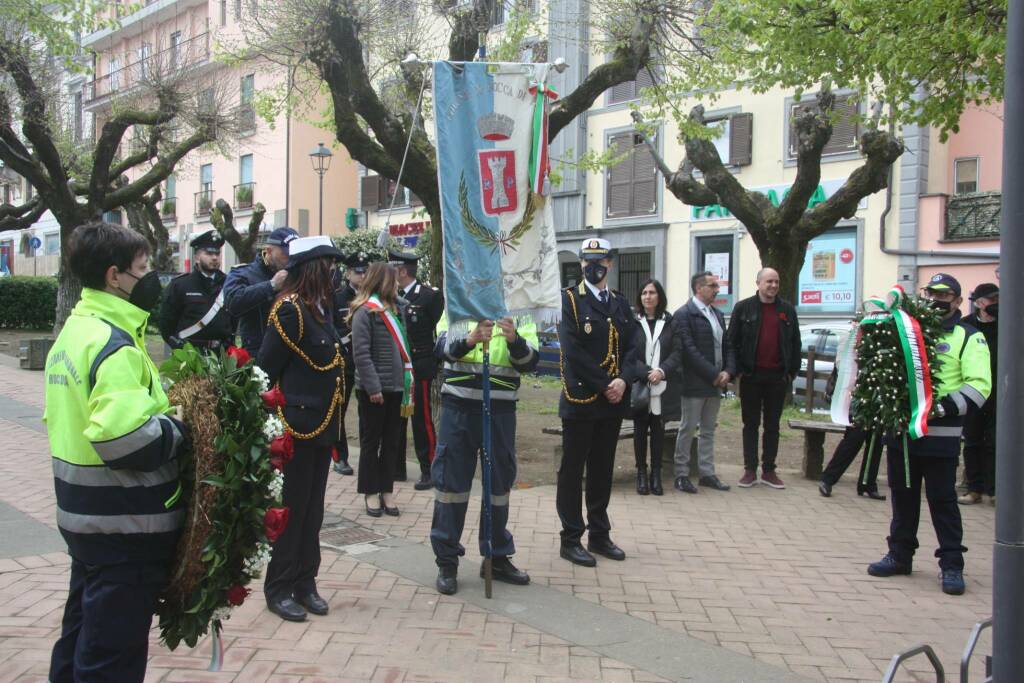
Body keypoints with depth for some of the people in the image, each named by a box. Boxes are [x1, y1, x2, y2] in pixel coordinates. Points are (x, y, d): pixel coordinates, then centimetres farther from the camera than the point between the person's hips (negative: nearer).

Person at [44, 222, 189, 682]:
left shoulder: (75, 330, 10)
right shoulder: (115, 346, -22)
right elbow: (130, 442, -31)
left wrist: (164, 409, 7)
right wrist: (184, 430, -15)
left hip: (82, 514, 10)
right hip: (124, 524, -10)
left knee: (82, 635, 23)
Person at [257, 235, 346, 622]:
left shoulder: (319, 306, 12)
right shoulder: (290, 308, -14)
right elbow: (266, 368, -15)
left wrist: (332, 418, 10)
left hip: (322, 424, 8)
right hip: (297, 424, -8)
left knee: (312, 509, 14)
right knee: (291, 509, 2)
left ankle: (305, 583, 24)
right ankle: (279, 589, 14)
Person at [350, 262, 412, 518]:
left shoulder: (395, 308, 13)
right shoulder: (365, 311, -10)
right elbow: (361, 352, -15)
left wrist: (406, 381, 7)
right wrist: (373, 386, -20)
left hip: (395, 386, 7)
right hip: (374, 388, -7)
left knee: (392, 441, 10)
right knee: (371, 441, 5)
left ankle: (387, 491, 19)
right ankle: (371, 492, 14)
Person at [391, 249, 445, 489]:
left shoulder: (430, 295, -8)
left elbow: (440, 327, -5)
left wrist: (434, 359, -4)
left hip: (419, 367, -6)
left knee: (422, 419, -2)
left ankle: (428, 471, 7)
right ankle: (397, 468, 22)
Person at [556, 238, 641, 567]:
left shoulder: (621, 304, 14)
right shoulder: (569, 300, -5)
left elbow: (631, 348, 7)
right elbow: (573, 352, -14)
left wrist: (623, 381, -11)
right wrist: (605, 384, -15)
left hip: (613, 400, 6)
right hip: (580, 399, -6)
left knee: (603, 469, 13)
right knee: (572, 470, 2)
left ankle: (599, 535, 23)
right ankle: (571, 539, 10)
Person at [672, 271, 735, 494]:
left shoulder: (718, 314, 14)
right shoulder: (684, 315, -11)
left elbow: (728, 346, 14)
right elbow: (689, 350, -18)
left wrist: (728, 371, -3)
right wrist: (714, 374, -17)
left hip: (715, 383, 8)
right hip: (694, 384, -7)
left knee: (709, 430, 13)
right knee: (687, 429, 1)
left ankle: (706, 473, 21)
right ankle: (682, 474, 9)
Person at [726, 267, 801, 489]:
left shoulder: (787, 310, 7)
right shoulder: (743, 308, 0)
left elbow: (795, 343, 9)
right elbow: (733, 340, -1)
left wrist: (792, 371, 3)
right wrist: (737, 369, -7)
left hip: (777, 376, 2)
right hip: (752, 375, -2)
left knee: (772, 426, 8)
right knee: (751, 424, 5)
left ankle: (768, 471, 15)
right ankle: (750, 470, 10)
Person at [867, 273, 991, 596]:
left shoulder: (969, 337, -1)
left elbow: (979, 386, -11)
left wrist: (944, 407, -22)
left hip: (940, 434, -5)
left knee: (942, 499, 0)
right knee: (902, 494, 13)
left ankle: (952, 565, 10)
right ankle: (900, 555, 25)